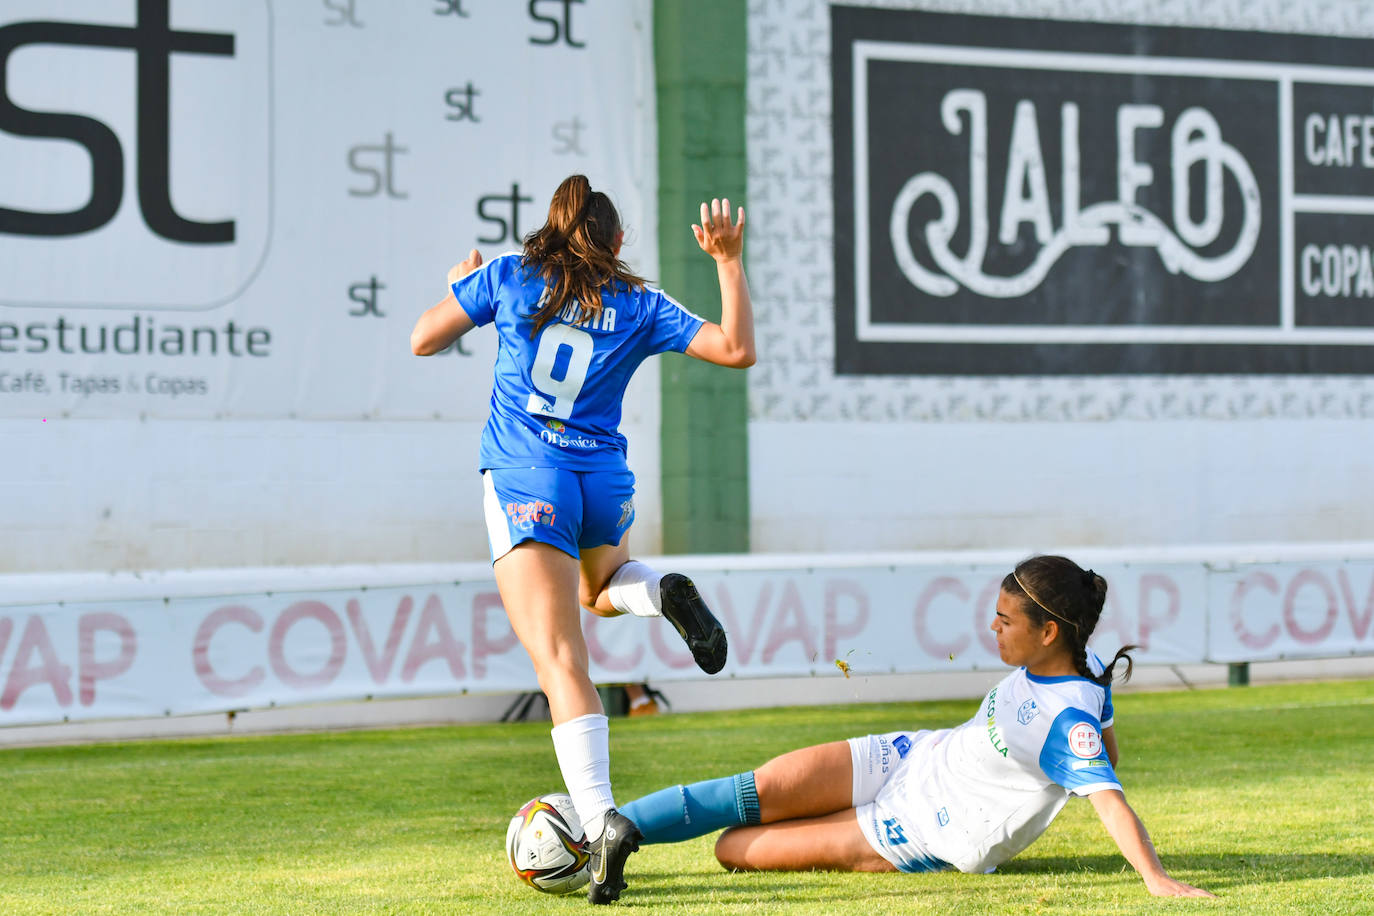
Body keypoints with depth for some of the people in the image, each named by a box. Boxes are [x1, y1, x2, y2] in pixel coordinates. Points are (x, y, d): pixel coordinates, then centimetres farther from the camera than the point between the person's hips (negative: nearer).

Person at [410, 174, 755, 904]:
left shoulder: (508, 276, 7)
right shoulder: (639, 307, 9)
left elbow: (424, 339, 11)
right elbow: (736, 350, 4)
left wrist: (458, 286, 30)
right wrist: (729, 261, 12)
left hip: (525, 486, -3)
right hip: (606, 487, 3)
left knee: (561, 664, -14)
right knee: (599, 586, 38)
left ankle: (600, 817, -32)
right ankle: (660, 593, 3)